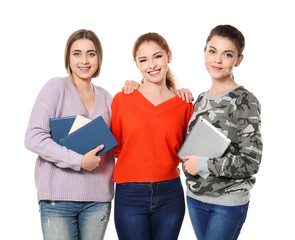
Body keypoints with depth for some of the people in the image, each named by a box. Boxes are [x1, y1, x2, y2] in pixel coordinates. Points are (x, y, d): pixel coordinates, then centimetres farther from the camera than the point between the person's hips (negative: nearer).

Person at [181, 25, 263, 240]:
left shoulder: (245, 101, -12)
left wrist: (203, 165, -18)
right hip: (195, 197, 6)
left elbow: (251, 163, -17)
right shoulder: (201, 99, 8)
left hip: (229, 202, -6)